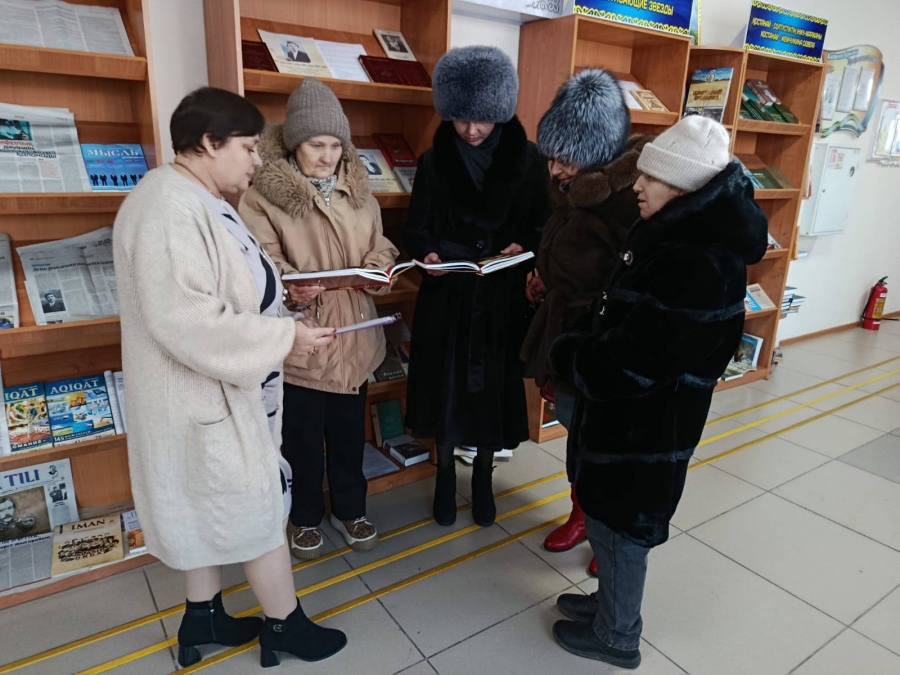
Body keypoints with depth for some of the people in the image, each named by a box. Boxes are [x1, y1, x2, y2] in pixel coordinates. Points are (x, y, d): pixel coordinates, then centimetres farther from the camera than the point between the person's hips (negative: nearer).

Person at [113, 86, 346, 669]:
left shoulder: (197, 200, 9)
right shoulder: (169, 210, -25)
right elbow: (186, 323, -31)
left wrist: (274, 291, 9)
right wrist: (286, 337, -25)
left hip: (215, 390, 10)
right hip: (204, 397, -10)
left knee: (209, 507, 20)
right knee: (258, 507, 4)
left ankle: (203, 617, 39)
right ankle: (285, 624, 25)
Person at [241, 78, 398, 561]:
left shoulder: (358, 192, 8)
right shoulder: (263, 195, -9)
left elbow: (379, 247, 12)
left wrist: (380, 269, -10)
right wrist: (290, 286, -31)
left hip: (353, 334, 5)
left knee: (349, 431, 17)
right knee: (302, 436, 11)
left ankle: (349, 509, 38)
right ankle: (305, 517, 34)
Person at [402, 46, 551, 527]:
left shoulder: (528, 160, -1)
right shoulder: (433, 162, -1)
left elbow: (544, 227, 3)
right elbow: (415, 229, 1)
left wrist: (523, 247, -17)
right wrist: (428, 254, -20)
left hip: (503, 298, 0)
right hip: (445, 297, 0)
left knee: (495, 388, 8)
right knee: (446, 385, 8)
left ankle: (483, 478, 32)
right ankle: (445, 475, 31)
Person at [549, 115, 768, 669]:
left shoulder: (699, 265, -28)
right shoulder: (686, 236, 4)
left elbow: (627, 365, -27)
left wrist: (566, 354, -11)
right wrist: (583, 347, 0)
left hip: (647, 427, -9)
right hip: (634, 416, 9)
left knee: (620, 526, 11)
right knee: (611, 519, 24)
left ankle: (616, 636, 35)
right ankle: (611, 605, 47)